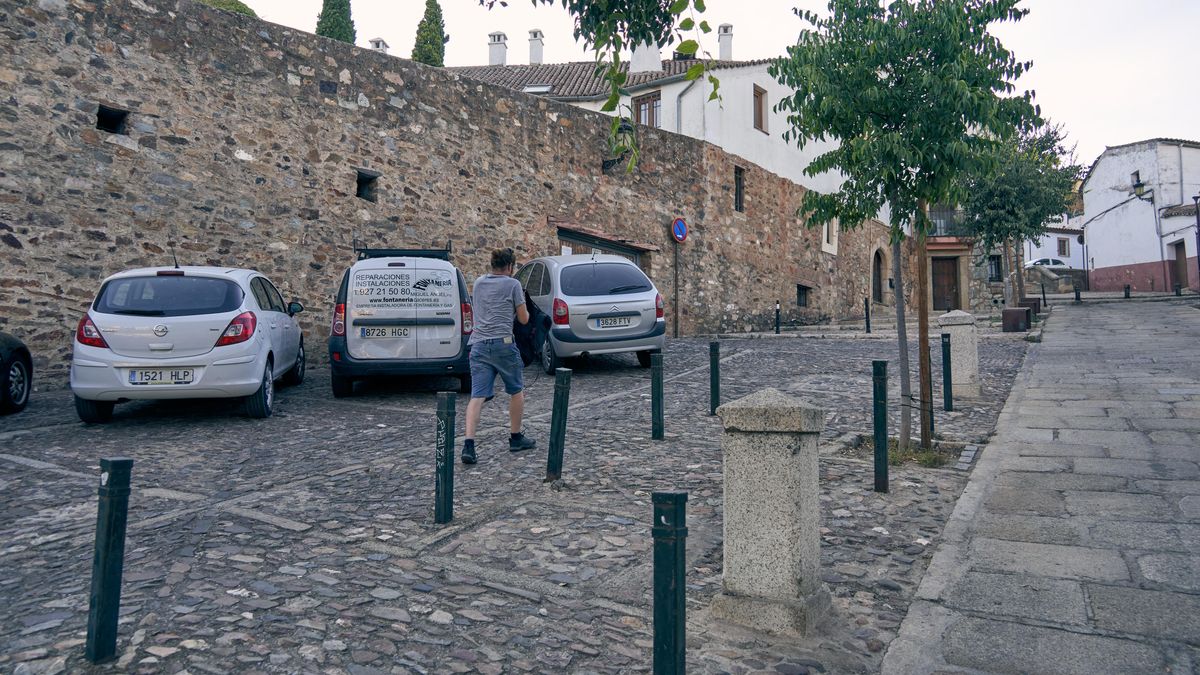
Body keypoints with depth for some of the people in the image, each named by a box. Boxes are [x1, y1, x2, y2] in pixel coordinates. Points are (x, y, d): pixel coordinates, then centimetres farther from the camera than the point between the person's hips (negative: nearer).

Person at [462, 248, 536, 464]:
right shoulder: (512, 284, 0)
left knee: (477, 396, -2)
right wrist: (522, 305, 23)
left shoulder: (478, 283, 16)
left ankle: (468, 445, -14)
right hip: (503, 344, -4)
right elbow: (524, 319, 4)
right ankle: (516, 438, 24)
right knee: (516, 391, 15)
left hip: (478, 345, 4)